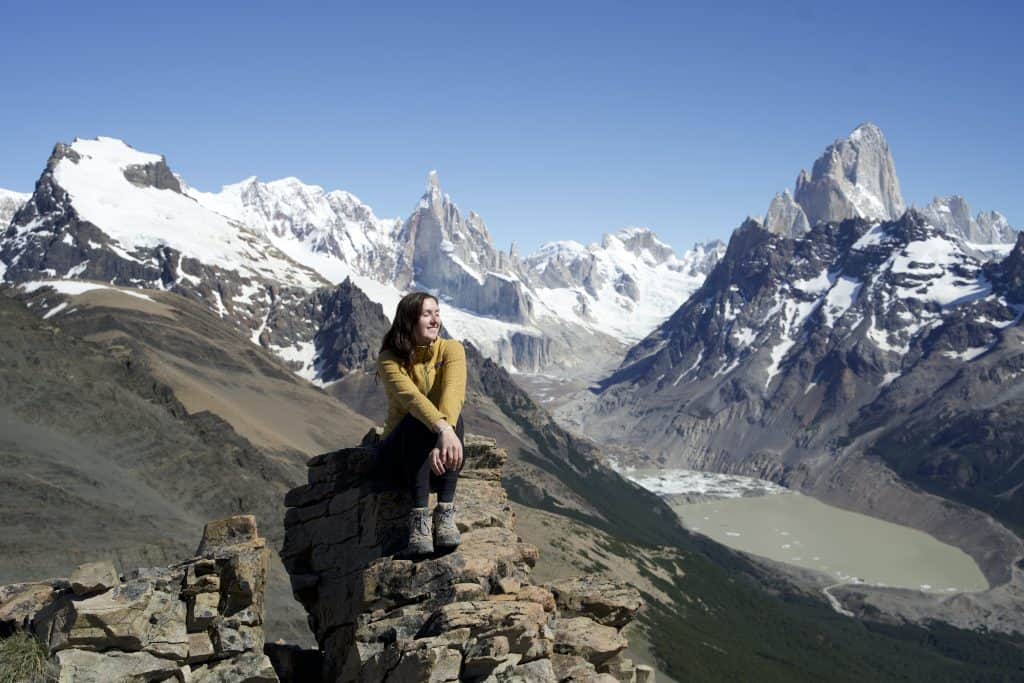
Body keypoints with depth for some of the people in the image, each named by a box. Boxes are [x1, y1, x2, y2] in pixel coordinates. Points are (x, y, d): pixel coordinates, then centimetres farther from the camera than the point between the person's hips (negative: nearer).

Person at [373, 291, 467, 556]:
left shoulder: (451, 350, -6)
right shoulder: (390, 359, -10)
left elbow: (453, 394, -26)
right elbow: (410, 396, -31)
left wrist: (443, 441, -46)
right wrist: (442, 430, -51)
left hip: (439, 460, 1)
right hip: (397, 454, -1)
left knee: (451, 415, -29)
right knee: (416, 421, -32)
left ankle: (446, 514, -33)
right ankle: (419, 517, -38)